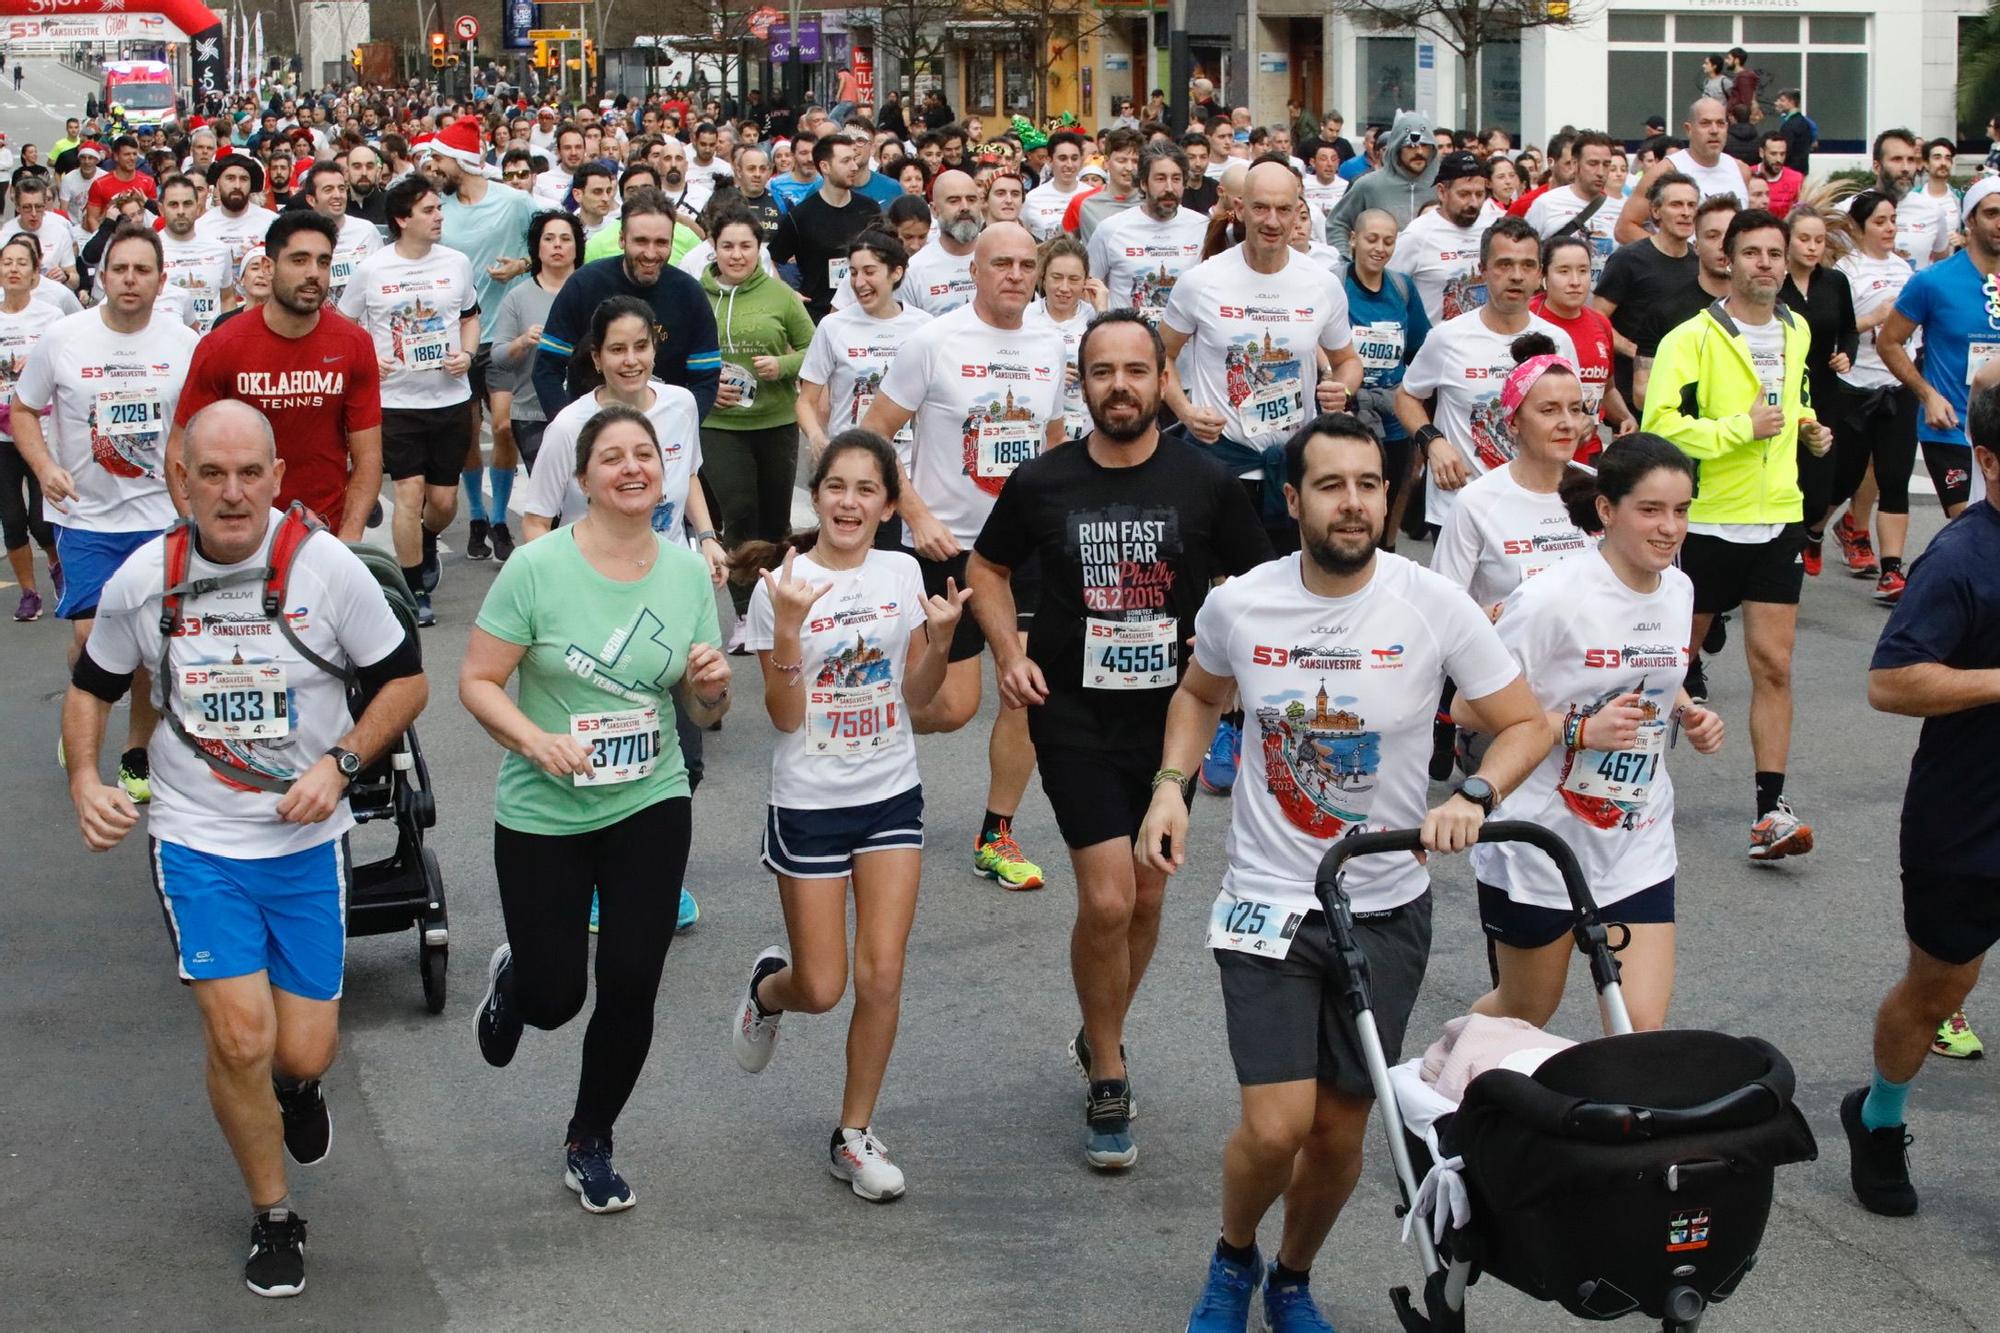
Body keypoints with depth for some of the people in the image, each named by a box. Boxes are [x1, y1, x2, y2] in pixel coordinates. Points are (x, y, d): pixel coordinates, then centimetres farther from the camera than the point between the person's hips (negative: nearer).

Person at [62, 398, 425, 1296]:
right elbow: (92, 685, 9)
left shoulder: (327, 569, -12)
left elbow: (404, 681, -2)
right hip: (196, 842, 0)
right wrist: (84, 778, -7)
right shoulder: (142, 581, -7)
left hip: (307, 842, 0)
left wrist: (340, 763, -15)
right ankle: (273, 1216, 14)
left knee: (302, 1054, 1)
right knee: (240, 1038, -11)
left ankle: (298, 1088, 43)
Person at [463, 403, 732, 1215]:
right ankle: (509, 979, 44)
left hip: (651, 806, 3)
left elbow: (703, 714, 7)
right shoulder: (537, 568, -13)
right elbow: (477, 681, -11)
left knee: (630, 989, -2)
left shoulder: (689, 571, -1)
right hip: (542, 815, -2)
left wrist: (713, 684, -16)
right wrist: (536, 740, -27)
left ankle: (590, 1145, 23)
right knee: (552, 1001, 4)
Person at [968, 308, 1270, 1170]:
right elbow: (989, 566, 13)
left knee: (1146, 897, 14)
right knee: (1107, 901, -12)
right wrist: (1009, 654, -1)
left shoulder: (1204, 483, -4)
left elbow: (1259, 581, 7)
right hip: (1074, 718, -2)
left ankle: (1100, 1037, 39)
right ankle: (1107, 1081, 6)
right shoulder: (1041, 484, -4)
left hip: (1172, 716, 2)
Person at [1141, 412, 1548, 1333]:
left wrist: (1472, 797, -23)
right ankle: (1233, 1258, 22)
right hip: (1268, 902, 0)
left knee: (1341, 1131, 8)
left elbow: (1526, 723, -4)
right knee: (1276, 1127, -12)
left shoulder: (1434, 607, -12)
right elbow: (1199, 694, 15)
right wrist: (1171, 785, -1)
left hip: (1386, 910, 1)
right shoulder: (1238, 605, -7)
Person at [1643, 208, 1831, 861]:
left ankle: (1770, 811, -5)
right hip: (1705, 522, -4)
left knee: (1773, 665, -4)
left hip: (1777, 520, 4)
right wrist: (1741, 428, -21)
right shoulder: (1693, 337, -11)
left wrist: (1807, 427, 9)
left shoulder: (1797, 332, 10)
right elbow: (1661, 424, -21)